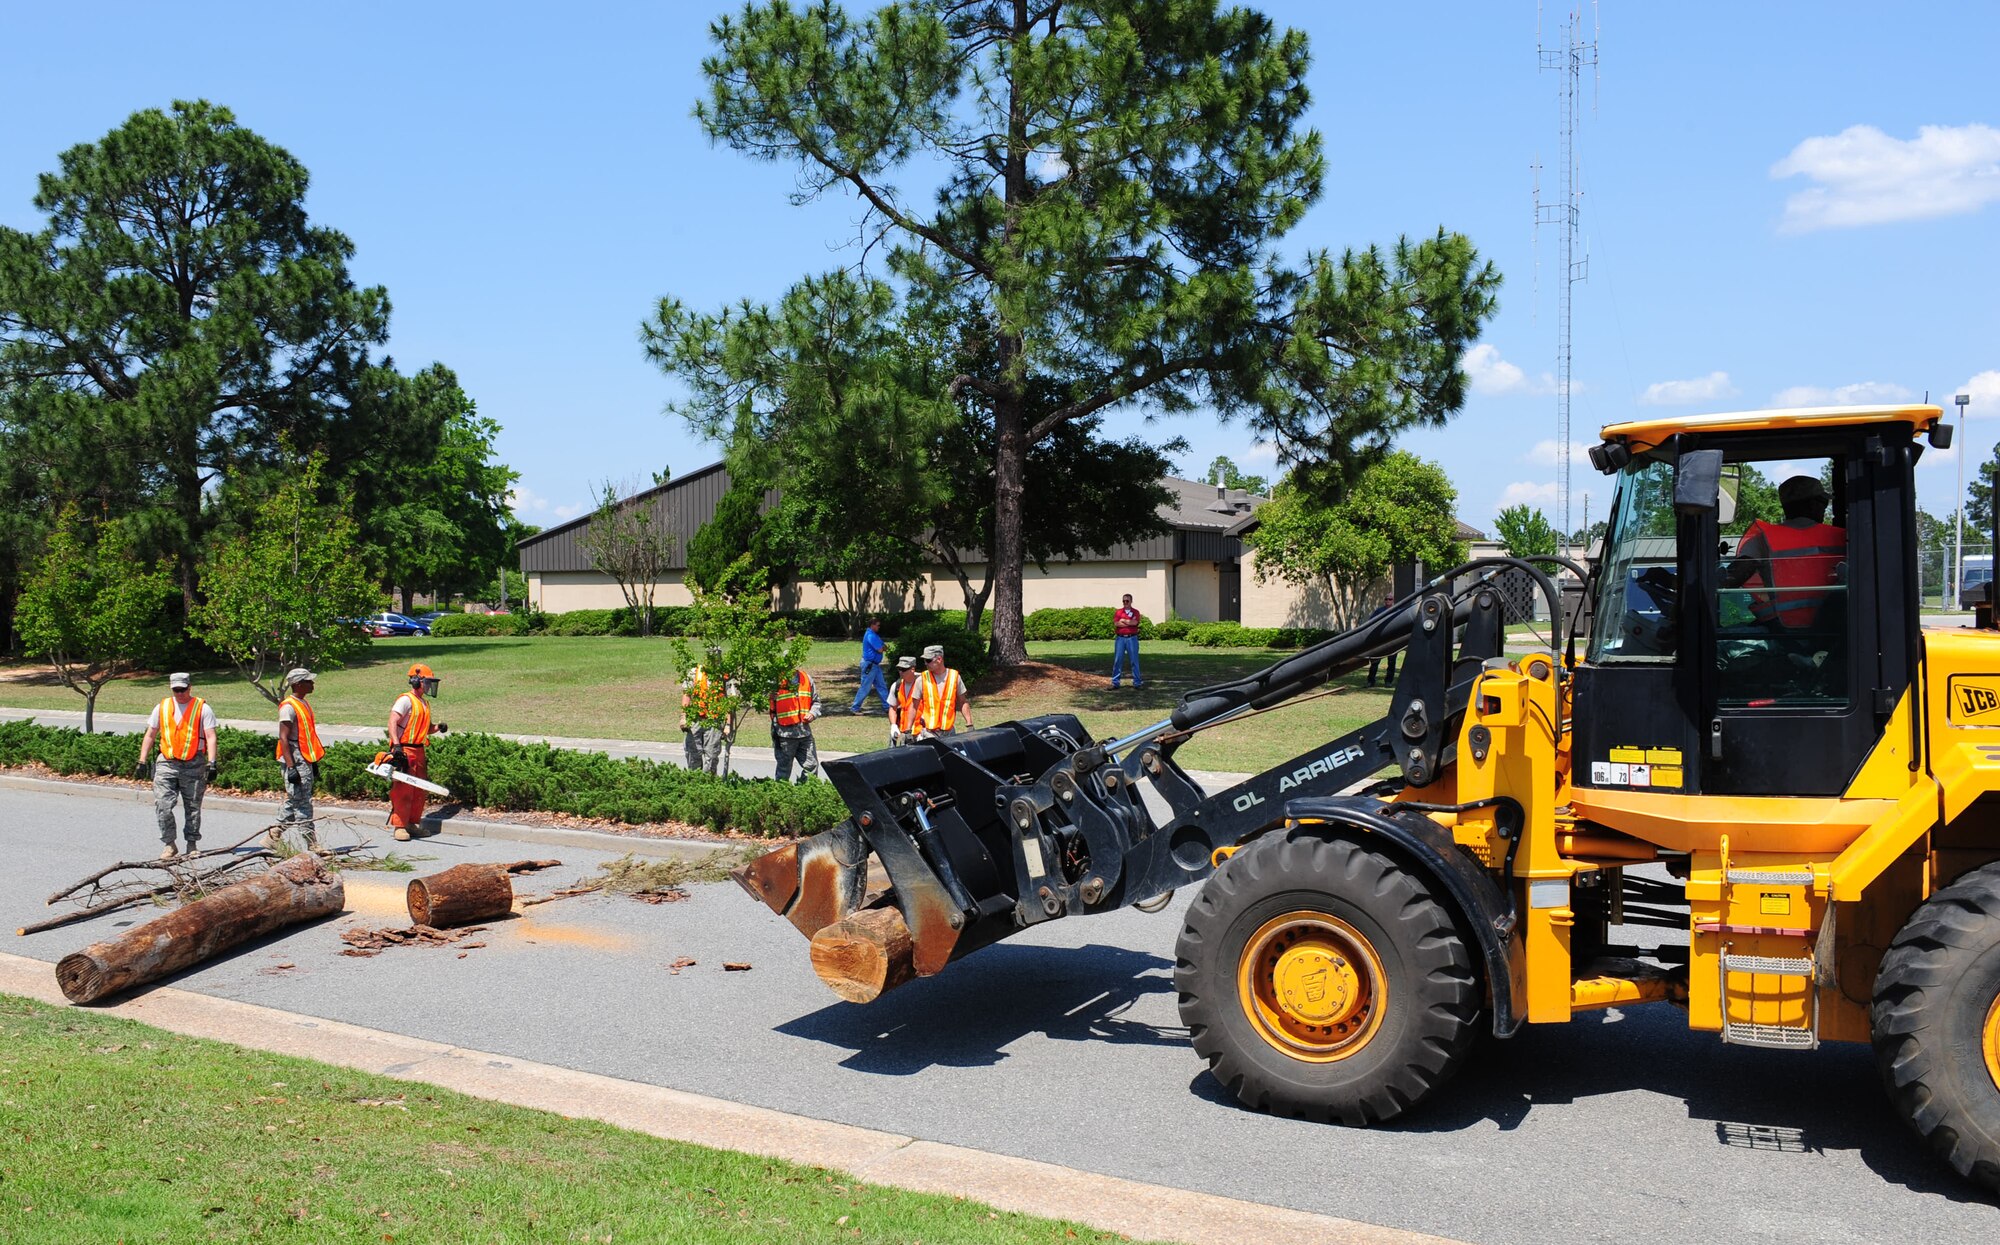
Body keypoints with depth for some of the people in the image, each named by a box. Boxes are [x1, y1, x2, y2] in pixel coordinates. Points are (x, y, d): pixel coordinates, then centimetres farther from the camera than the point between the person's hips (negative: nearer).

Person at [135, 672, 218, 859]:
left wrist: (211, 763, -14)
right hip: (167, 764, 2)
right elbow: (150, 736, 14)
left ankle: (192, 844, 19)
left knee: (193, 808, 7)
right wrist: (142, 762, 7)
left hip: (194, 765, -2)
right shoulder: (162, 707, 10)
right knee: (163, 806, -7)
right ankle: (168, 845, 3)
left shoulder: (202, 708, 0)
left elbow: (211, 737, -4)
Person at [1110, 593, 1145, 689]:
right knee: (1117, 660, 1)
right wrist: (1130, 623, -8)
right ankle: (1115, 682, 6)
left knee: (1134, 660, 1)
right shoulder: (1118, 612, 9)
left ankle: (1137, 682, 6)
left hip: (1132, 639, -1)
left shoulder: (1135, 612, 6)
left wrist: (1123, 620, -4)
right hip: (1120, 638, 1)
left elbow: (1135, 622, -13)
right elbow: (1116, 623, -8)